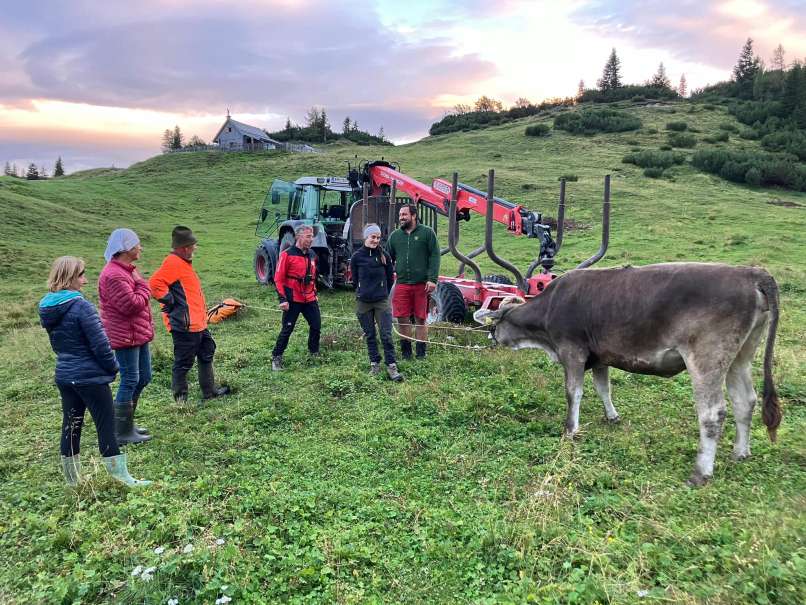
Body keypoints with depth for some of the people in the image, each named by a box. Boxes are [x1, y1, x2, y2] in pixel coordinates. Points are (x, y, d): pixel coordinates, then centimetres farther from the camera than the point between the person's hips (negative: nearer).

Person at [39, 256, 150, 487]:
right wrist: (113, 368, -4)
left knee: (70, 425, 15)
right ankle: (121, 476, 8)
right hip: (90, 377, -8)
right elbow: (100, 344, -18)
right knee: (106, 425, 1)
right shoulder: (81, 306, -20)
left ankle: (72, 477, 27)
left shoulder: (46, 308, 5)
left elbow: (57, 344, 15)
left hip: (64, 376, 8)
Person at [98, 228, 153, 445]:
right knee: (130, 381, -3)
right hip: (125, 336, -11)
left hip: (138, 334, 11)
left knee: (143, 377, 17)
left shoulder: (127, 269, 14)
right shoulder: (114, 275, -21)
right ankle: (123, 433, 8)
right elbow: (131, 304, -26)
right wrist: (143, 286, -10)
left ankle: (127, 422, 31)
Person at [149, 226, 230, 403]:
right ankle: (180, 400, 12)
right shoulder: (173, 262, -16)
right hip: (184, 324, -11)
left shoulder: (183, 262, 15)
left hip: (198, 323, 11)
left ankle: (209, 391, 30)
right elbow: (155, 284, -27)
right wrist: (171, 303, -19)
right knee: (183, 363, 0)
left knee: (207, 355, 19)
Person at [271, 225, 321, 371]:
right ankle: (276, 358, 12)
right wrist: (282, 299, -17)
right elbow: (278, 278, -12)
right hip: (293, 300, -6)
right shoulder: (287, 255, -11)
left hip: (310, 299, 6)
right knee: (287, 329, -1)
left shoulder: (312, 255, 9)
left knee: (316, 326, 10)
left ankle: (314, 353, 30)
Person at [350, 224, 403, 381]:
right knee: (370, 335, 10)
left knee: (386, 335, -4)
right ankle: (374, 364, 21)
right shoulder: (357, 257, -3)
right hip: (363, 303, 1)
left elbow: (390, 277, 8)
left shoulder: (384, 256, -1)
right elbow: (355, 279, 7)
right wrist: (364, 292, 11)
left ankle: (391, 366, 2)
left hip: (382, 301, 0)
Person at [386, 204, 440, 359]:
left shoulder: (427, 232, 0)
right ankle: (406, 351, 19)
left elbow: (434, 256, -4)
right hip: (402, 284, 3)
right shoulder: (395, 235, 11)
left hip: (422, 285, -3)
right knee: (402, 319, 3)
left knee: (421, 319, 6)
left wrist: (432, 279, -13)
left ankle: (421, 352, 18)